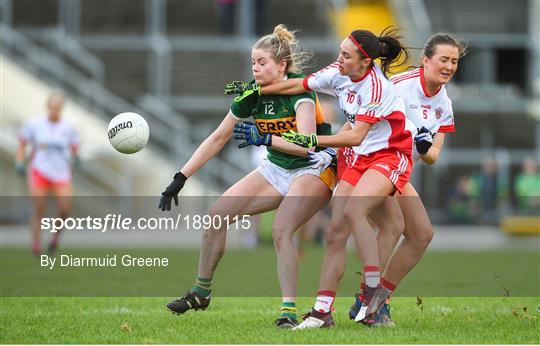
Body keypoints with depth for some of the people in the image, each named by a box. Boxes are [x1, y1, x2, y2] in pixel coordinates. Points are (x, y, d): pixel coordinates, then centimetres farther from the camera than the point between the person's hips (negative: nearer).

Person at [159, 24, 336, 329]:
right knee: (218, 215, -1)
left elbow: (306, 144, -31)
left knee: (281, 229, -30)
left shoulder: (299, 89, -22)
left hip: (314, 169, -7)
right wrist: (180, 179, 0)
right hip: (277, 168, 7)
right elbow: (218, 138, 3)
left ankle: (289, 311, -25)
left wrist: (264, 138, -38)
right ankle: (201, 292, 15)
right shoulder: (252, 95, -4)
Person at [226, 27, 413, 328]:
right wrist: (255, 89, 18)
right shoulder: (338, 74, -2)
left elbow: (356, 136, -26)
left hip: (390, 155, -7)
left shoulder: (376, 86, -24)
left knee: (353, 210, -31)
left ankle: (375, 288, -23)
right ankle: (323, 311, -2)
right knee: (336, 232, -3)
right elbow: (299, 85, 14)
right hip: (357, 157, 7)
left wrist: (312, 140, -29)